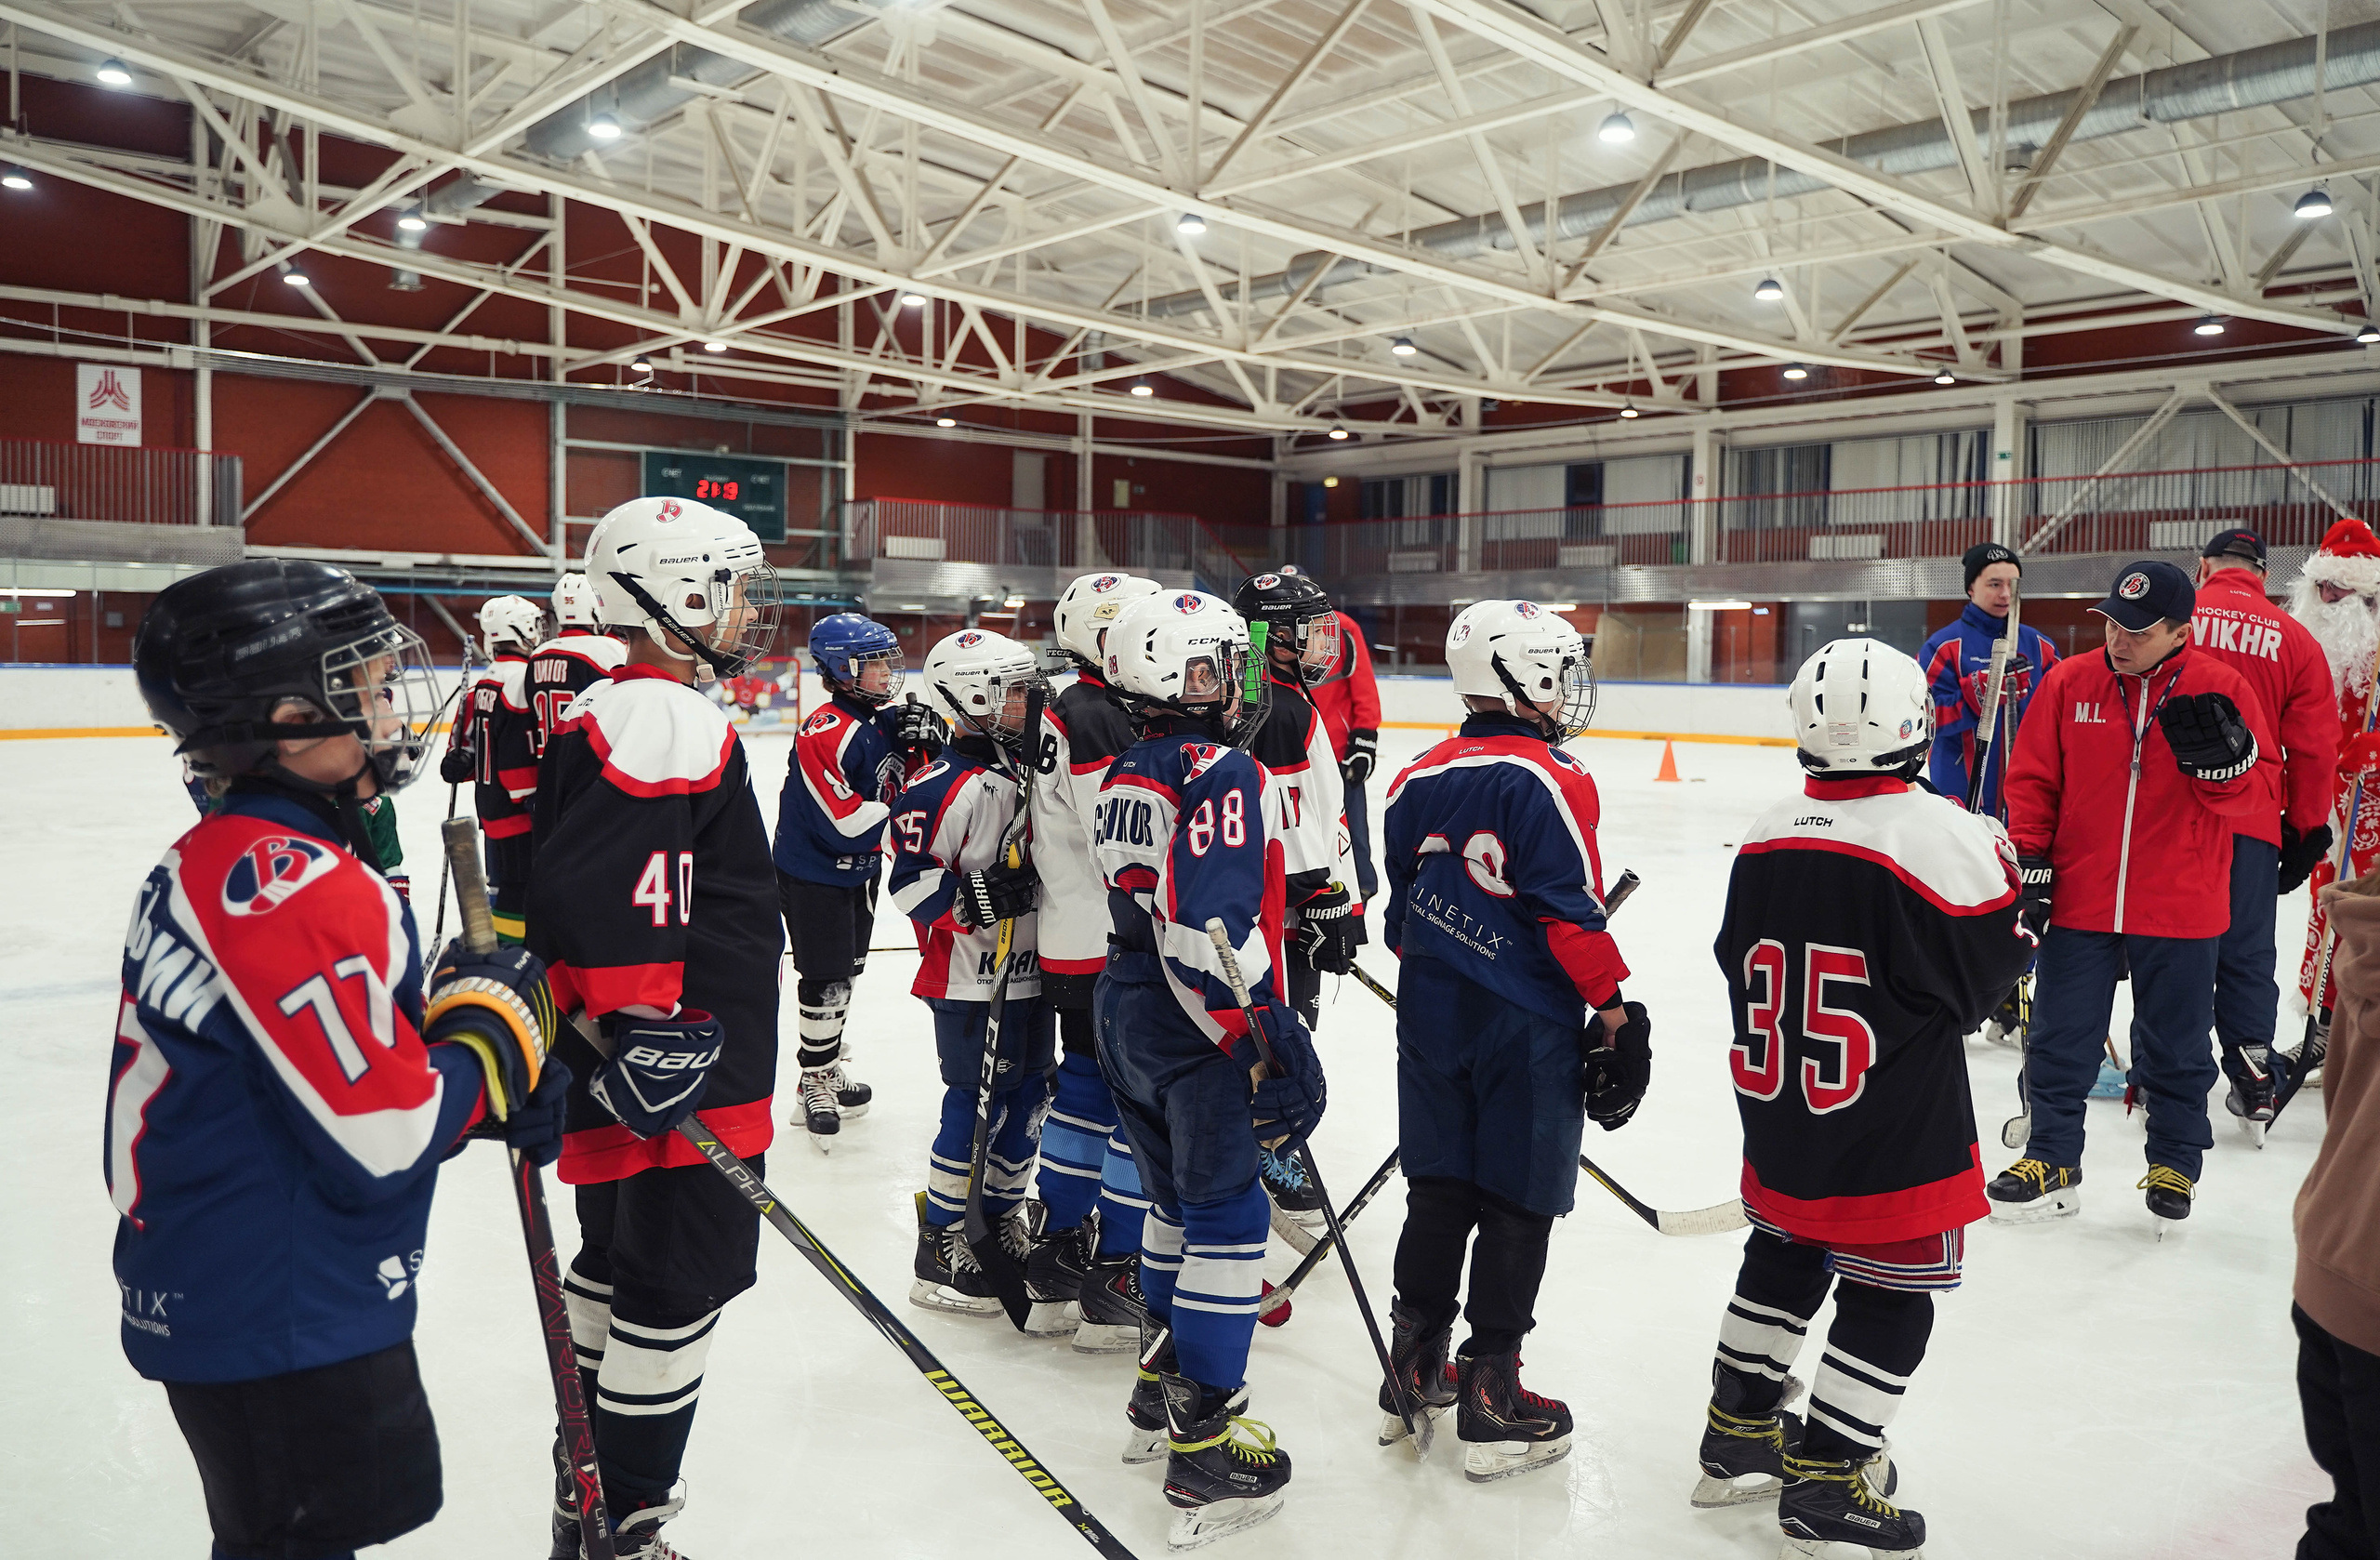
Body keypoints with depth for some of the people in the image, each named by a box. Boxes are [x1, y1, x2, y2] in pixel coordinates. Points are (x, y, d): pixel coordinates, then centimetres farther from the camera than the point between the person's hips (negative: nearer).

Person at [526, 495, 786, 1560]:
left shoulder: (604, 715, 13)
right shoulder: (672, 723, -20)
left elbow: (574, 882, 20)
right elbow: (598, 894, -31)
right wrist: (645, 1033, -27)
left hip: (633, 1072, 11)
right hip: (682, 1081, -11)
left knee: (620, 1261, 23)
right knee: (679, 1290, 0)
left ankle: (590, 1470, 41)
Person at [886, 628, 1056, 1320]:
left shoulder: (1025, 769, 12)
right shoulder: (943, 787, -17)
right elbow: (909, 881, -19)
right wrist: (973, 899, -29)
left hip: (1030, 972, 9)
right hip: (969, 980, -9)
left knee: (1028, 1095, 15)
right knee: (974, 1105, -3)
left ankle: (1005, 1218, 32)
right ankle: (940, 1250, 10)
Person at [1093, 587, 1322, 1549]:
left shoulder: (1124, 775, 11)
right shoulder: (1218, 773, -17)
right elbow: (1216, 929, -26)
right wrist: (1275, 1043, -23)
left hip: (1124, 1011, 9)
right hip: (1196, 1034, -9)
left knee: (1177, 1203, 22)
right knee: (1225, 1221, -1)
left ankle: (1160, 1394, 34)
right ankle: (1204, 1451, 4)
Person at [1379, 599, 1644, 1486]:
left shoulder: (1419, 782, 6)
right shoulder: (1550, 782, -15)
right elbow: (1571, 915, -17)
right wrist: (1615, 1011, -7)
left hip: (1432, 1015, 7)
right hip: (1526, 1026, -6)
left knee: (1438, 1190, 16)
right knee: (1517, 1205, 5)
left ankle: (1415, 1376, 25)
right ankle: (1491, 1403, 12)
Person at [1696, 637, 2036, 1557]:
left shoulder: (1767, 836, -1)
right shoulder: (1948, 836, -18)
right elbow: (1990, 972, -8)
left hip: (1778, 1111, 6)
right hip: (1895, 1140, -6)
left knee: (1783, 1264, 23)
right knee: (1889, 1298, 8)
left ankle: (1736, 1439, 33)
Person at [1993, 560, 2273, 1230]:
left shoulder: (2221, 689, -5)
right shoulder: (2068, 683, -1)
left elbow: (2257, 794, -4)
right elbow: (2031, 779, 4)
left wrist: (2224, 760, -24)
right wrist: (2029, 858, -4)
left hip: (2179, 910, -1)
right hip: (2079, 898, 1)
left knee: (2175, 1048, 13)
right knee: (2059, 1040, 9)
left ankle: (2175, 1166, 33)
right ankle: (2052, 1161, 25)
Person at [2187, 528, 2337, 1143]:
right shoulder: (2295, 640, 5)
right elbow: (2314, 748, 6)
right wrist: (2307, 830, 14)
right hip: (2254, 822, 1)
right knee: (2247, 955, 10)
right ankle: (2253, 1087, 8)